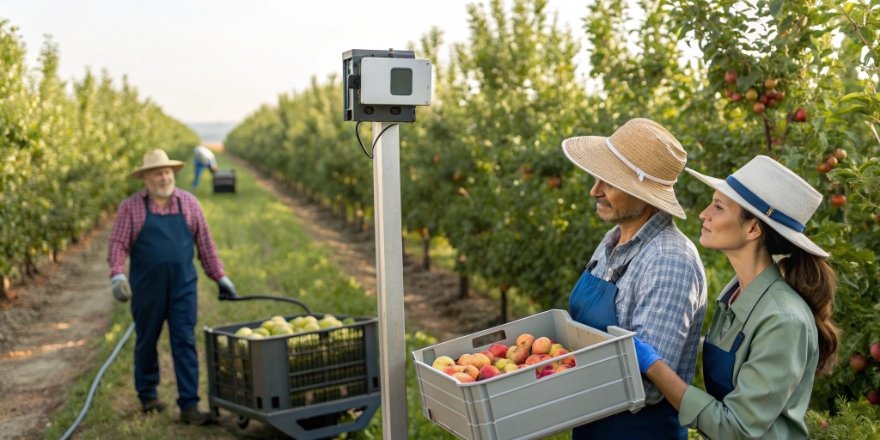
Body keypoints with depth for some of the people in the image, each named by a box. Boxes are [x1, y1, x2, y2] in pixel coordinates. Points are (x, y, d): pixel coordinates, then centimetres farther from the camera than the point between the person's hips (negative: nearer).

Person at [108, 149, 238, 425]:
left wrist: (220, 277, 8)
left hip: (183, 287, 1)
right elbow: (118, 243, -5)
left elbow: (204, 243, 8)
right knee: (146, 342, 14)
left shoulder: (188, 203, 5)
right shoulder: (131, 207, -1)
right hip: (146, 289, 0)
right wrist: (117, 275, -21)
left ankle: (189, 406, 0)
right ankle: (148, 395, 34)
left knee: (185, 344, -3)